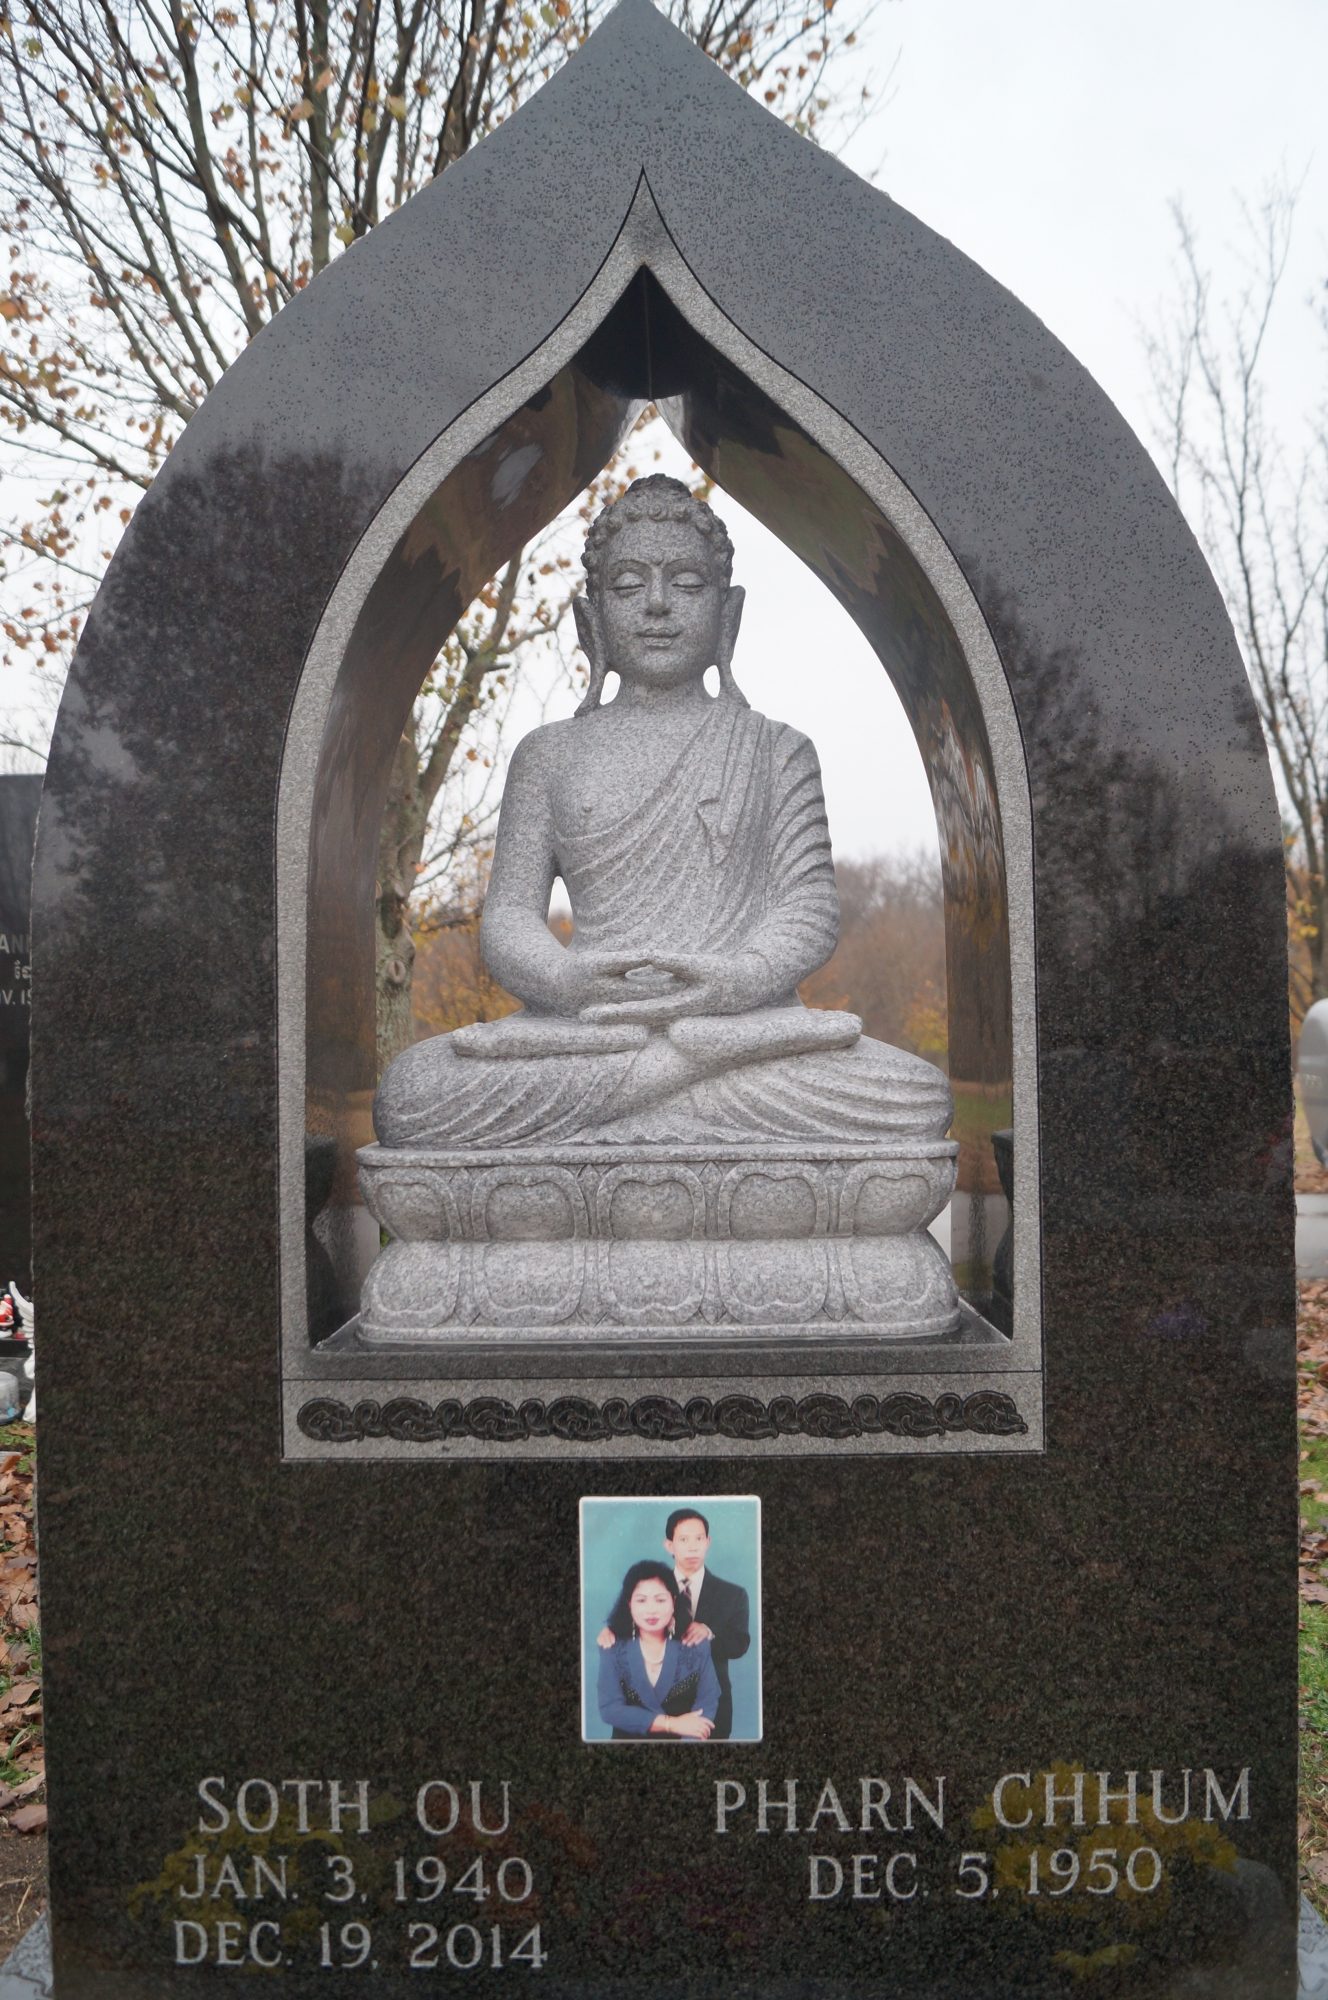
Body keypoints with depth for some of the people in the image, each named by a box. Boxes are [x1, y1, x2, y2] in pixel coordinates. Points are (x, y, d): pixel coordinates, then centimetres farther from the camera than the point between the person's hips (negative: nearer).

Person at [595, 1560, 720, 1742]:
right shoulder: (614, 1647, -5)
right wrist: (671, 1724, -12)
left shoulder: (695, 1643, -4)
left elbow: (707, 1701, -4)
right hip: (631, 1740, -1)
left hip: (683, 1739, 1)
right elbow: (610, 1708, -8)